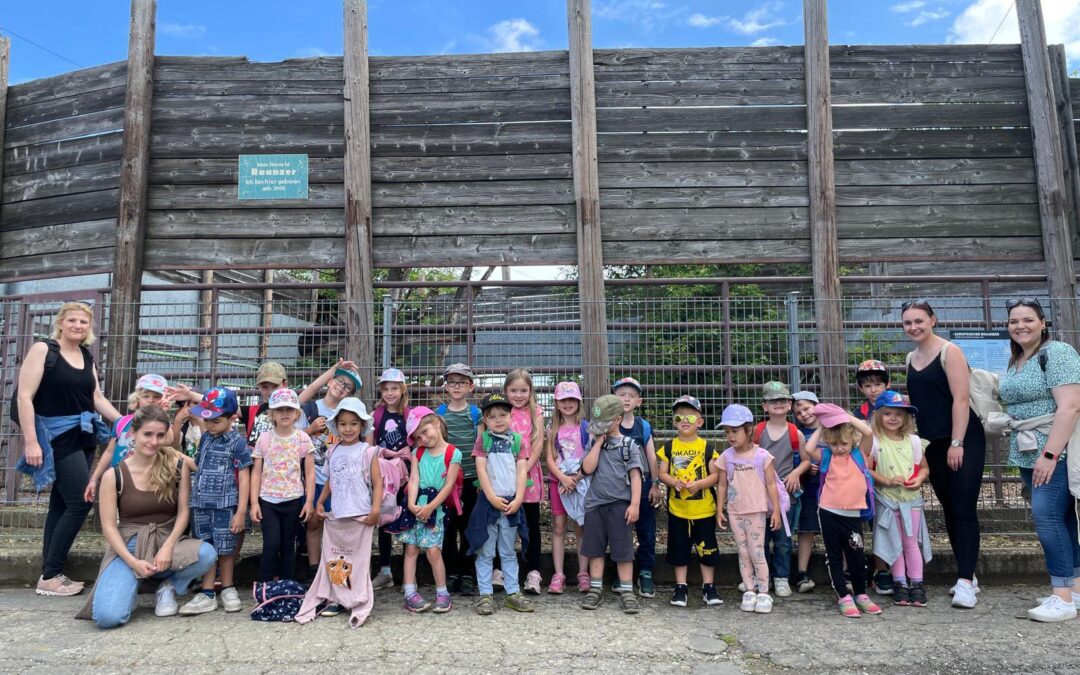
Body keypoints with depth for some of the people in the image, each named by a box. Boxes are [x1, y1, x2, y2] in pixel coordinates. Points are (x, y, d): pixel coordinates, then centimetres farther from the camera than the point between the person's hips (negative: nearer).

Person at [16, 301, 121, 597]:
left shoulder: (87, 357, 12)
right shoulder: (43, 350, -7)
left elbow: (97, 398, 15)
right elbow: (24, 397, -12)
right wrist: (31, 441, -18)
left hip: (84, 436, 7)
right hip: (57, 437, -6)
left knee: (61, 504, 9)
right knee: (80, 503, -10)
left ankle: (51, 574, 15)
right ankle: (49, 577, 0)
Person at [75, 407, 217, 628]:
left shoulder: (177, 466, -1)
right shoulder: (114, 475, -4)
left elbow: (183, 511, -1)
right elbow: (109, 526, -5)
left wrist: (167, 547, -17)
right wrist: (133, 562, -17)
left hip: (166, 541, 1)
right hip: (128, 546, -1)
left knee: (206, 554, -32)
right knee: (107, 616, -26)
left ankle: (168, 586, 1)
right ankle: (131, 587, 12)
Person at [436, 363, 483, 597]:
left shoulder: (476, 413, 4)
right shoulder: (439, 413, 5)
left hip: (470, 477, 0)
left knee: (468, 526, 5)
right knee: (448, 526, 5)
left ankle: (468, 575, 14)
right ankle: (451, 573, 17)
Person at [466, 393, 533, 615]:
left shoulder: (517, 440, 5)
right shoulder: (483, 439, 0)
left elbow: (522, 471, 0)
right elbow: (481, 470, -7)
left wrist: (518, 499, -10)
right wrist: (493, 498, -14)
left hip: (511, 502, 2)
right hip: (488, 501, -2)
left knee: (509, 552, 13)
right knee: (485, 552, 5)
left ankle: (513, 593, 19)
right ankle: (485, 594, 12)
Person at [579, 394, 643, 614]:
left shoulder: (628, 444, -1)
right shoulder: (593, 443, 6)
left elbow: (635, 476, -5)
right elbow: (587, 468, -10)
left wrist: (634, 504, -12)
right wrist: (599, 442, -7)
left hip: (620, 504, -3)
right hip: (595, 503, 3)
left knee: (623, 550, 2)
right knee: (595, 548, 10)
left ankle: (627, 592, 11)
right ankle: (595, 589, 20)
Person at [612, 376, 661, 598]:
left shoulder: (644, 426, 4)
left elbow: (652, 457, 6)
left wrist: (655, 484, 2)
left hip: (642, 483, 2)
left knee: (646, 531, 5)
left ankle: (646, 574, 16)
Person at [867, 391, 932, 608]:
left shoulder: (914, 441, 3)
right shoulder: (874, 442, -7)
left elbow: (924, 467, 11)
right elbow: (867, 470, -8)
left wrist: (919, 479, -8)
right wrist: (886, 480, -20)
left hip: (911, 498, 2)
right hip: (886, 499, -2)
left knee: (911, 543, 6)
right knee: (894, 543, 6)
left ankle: (916, 584, 14)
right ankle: (900, 584, 14)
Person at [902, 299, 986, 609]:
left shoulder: (949, 351, -9)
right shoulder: (911, 358, 11)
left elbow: (961, 398, -15)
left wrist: (957, 443, -19)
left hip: (963, 440, -7)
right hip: (932, 444, 7)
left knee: (963, 509, -8)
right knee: (949, 510, 11)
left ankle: (965, 582, -7)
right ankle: (967, 575, 21)